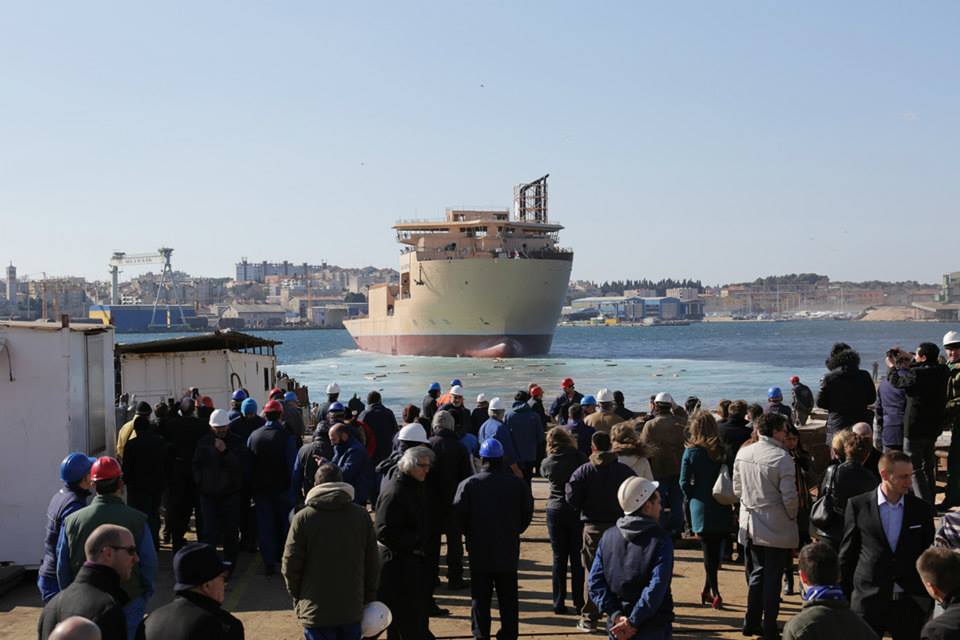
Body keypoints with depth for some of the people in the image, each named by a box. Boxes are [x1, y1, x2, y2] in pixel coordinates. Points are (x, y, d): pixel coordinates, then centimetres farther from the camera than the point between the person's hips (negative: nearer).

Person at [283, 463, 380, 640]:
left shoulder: (303, 518, -8)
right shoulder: (361, 515, 0)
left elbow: (290, 565, -6)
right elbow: (373, 563, 3)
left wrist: (297, 598, 10)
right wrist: (369, 599, 13)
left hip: (315, 611, -3)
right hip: (352, 609, 3)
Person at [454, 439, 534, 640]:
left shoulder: (468, 484, -9)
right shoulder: (517, 484, -5)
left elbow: (460, 514, -9)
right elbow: (527, 512, 0)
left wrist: (471, 535, 8)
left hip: (479, 550, -1)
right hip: (509, 551, 1)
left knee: (480, 597, 8)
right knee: (508, 597, 12)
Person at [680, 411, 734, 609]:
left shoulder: (691, 452, -8)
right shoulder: (722, 450, -4)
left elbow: (684, 483, -9)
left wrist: (693, 497, 6)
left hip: (702, 508, -2)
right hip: (722, 509, 2)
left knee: (709, 551, 6)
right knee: (715, 550, 14)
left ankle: (715, 593, -1)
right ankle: (707, 590, 23)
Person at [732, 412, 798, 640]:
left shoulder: (742, 453, 0)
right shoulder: (782, 457, -18)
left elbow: (737, 489, 9)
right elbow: (789, 497, -16)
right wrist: (792, 516, 2)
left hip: (749, 525, 5)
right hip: (777, 527, -5)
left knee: (756, 574, 18)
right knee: (773, 578, 4)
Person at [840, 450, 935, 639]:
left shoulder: (922, 509, 3)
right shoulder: (858, 505, -2)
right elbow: (847, 553, 3)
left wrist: (930, 600, 8)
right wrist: (844, 595, 3)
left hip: (910, 602, 1)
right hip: (868, 601, -1)